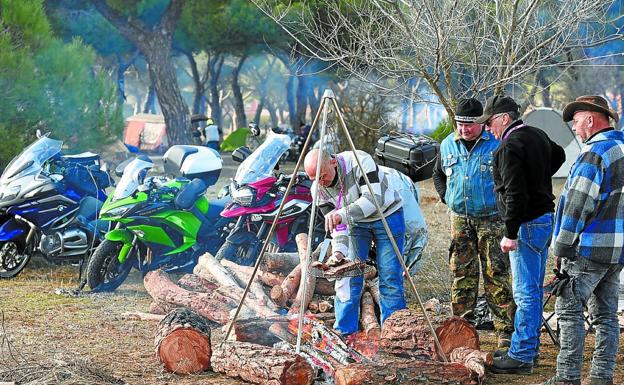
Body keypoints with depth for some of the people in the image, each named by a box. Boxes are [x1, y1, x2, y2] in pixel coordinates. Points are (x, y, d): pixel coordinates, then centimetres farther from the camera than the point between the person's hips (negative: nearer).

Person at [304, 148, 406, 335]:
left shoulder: (360, 161, -32)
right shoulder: (318, 189, -15)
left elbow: (374, 199, -40)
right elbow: (336, 223, -12)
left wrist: (342, 214, -50)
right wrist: (338, 251, -28)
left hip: (387, 215, -4)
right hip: (356, 222, 4)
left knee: (389, 275, -8)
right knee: (348, 274, -4)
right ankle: (344, 332, 3)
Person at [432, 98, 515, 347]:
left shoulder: (497, 144, -8)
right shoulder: (448, 145, 8)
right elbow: (438, 174, 25)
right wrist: (446, 197, 13)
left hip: (492, 220, -5)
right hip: (460, 219, 5)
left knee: (496, 275, -6)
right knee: (462, 274, 8)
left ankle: (505, 330, -4)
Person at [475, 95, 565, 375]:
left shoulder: (510, 147, -18)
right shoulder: (538, 135, 12)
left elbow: (515, 194, -23)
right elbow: (558, 155, 34)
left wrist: (511, 233, -21)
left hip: (527, 224, -10)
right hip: (545, 217, 10)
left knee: (526, 292, -7)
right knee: (534, 289, 17)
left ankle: (521, 356, -5)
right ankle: (530, 346, 25)